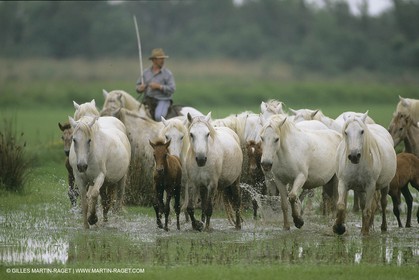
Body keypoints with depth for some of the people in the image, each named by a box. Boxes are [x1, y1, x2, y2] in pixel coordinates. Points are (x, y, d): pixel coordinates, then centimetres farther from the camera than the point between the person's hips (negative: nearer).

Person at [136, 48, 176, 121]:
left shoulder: (167, 73, 0)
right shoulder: (146, 72, 11)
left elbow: (172, 89, -8)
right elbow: (138, 87, 15)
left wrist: (159, 86, -18)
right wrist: (140, 88, -9)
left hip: (163, 100, -4)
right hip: (148, 101, 4)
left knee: (158, 117, -32)